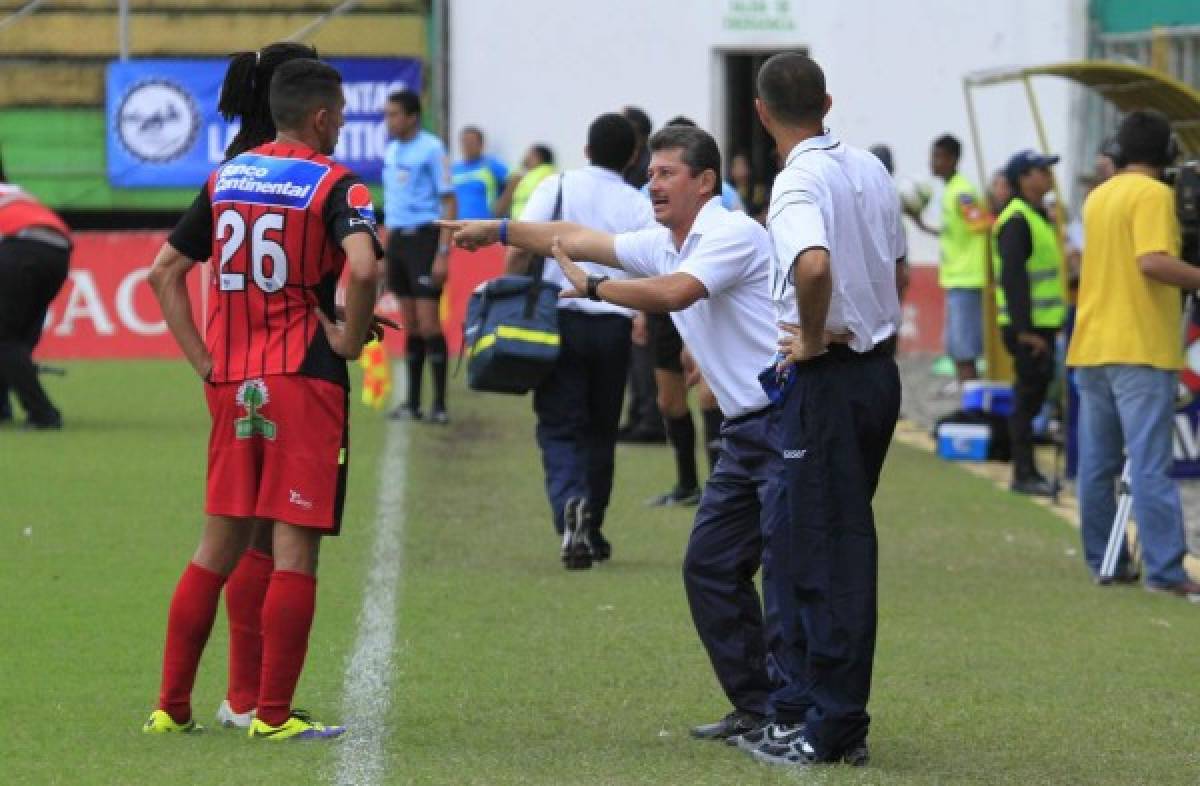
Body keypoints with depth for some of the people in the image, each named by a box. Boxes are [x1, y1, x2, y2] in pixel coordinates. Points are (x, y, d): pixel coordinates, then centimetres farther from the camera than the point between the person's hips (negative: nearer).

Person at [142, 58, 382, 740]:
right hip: (305, 379, -6)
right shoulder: (335, 186, -7)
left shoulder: (226, 178, 11)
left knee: (221, 544, 14)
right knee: (296, 548, -1)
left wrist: (203, 358, 12)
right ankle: (274, 715, -1)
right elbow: (363, 268, -26)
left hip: (232, 382, 6)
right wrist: (351, 339, -10)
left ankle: (172, 705, 14)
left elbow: (165, 272, 14)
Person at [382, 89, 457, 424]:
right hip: (396, 238, 7)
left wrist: (443, 253, -14)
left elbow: (450, 202, -9)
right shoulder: (391, 152, 13)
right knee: (410, 325, 8)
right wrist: (384, 249, 15)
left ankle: (440, 404, -4)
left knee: (428, 323, -8)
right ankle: (413, 403, 12)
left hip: (424, 236, -7)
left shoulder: (431, 149, -8)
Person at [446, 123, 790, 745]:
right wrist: (498, 230, 16)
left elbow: (676, 293, -27)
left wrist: (593, 288, -17)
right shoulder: (663, 246, 15)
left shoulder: (732, 234, -13)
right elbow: (579, 240, 20)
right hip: (743, 430, 10)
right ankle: (754, 707, 15)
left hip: (784, 418, -10)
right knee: (709, 566, 10)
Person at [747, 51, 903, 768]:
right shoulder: (870, 169, 9)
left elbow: (814, 265, -36)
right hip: (881, 368, 8)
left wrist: (814, 339, -20)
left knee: (830, 551, -4)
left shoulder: (799, 183, -17)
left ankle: (834, 728, -1)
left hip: (829, 379, -8)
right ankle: (806, 701, 23)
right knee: (831, 542, 16)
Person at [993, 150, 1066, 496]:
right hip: (1027, 327, -10)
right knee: (1028, 399, -6)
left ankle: (1028, 472, 18)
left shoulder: (1039, 217, 17)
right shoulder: (1017, 221, -15)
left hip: (1043, 325, 10)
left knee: (1034, 396, 12)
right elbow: (1012, 277, -22)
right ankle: (1024, 475, -2)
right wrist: (1025, 330, -24)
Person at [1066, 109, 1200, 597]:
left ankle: (1103, 562, 14)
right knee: (1150, 463, -10)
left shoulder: (1097, 196, 15)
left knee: (1096, 463, 10)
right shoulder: (1153, 195, -10)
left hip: (1090, 348, 8)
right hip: (1140, 348, -8)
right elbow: (1153, 261, -23)